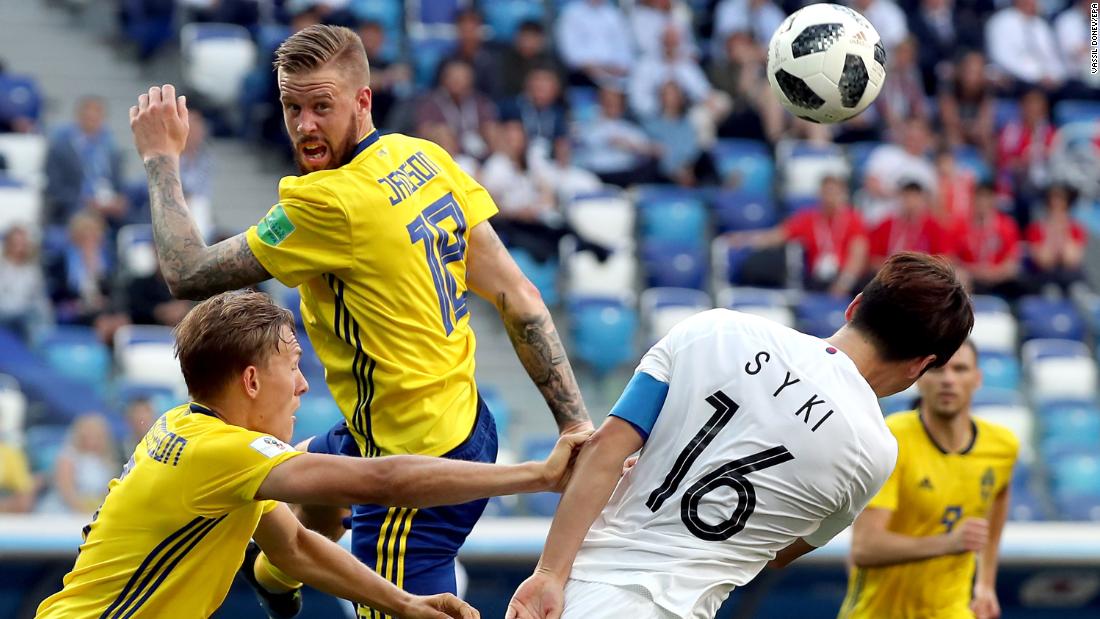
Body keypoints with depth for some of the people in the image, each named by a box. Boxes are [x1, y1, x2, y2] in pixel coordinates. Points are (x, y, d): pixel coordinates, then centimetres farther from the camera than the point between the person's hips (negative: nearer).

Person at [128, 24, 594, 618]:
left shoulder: (331, 203, -27)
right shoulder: (426, 158, -4)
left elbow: (188, 274, -17)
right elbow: (517, 296, -2)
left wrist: (160, 158, -3)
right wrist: (575, 421, 1)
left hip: (419, 467, -11)